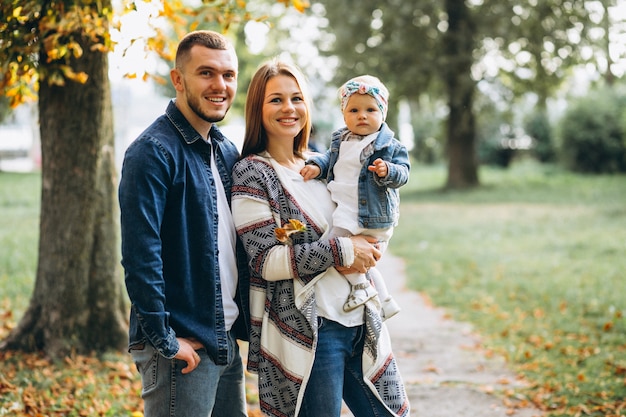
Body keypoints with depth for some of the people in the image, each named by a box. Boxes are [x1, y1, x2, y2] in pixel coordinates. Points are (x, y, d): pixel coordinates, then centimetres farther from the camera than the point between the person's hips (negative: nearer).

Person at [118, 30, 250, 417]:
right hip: (182, 348, -8)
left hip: (227, 341, 8)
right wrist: (163, 339, -18)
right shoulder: (154, 152, -15)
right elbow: (140, 255, -19)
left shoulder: (228, 152, 11)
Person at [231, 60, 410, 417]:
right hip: (306, 330, -7)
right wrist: (342, 251, -14)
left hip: (360, 318, 7)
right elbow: (265, 261, -14)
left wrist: (366, 252, -1)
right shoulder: (252, 173, -6)